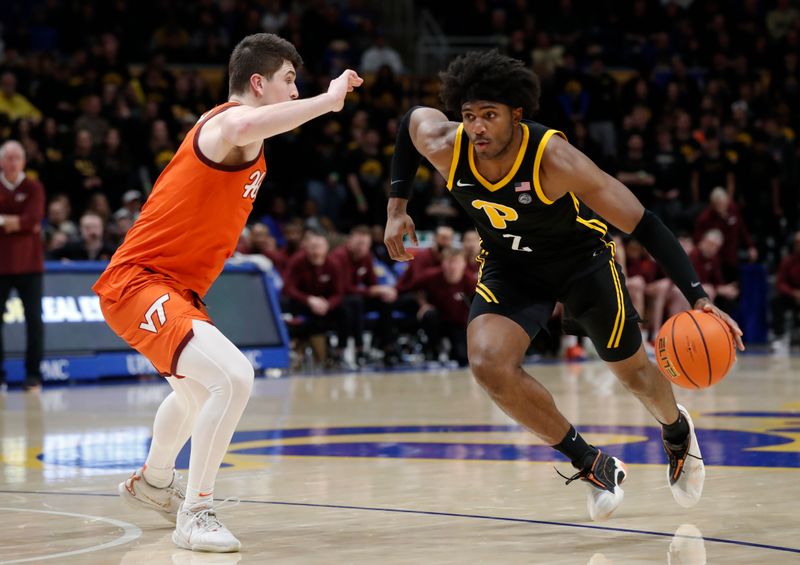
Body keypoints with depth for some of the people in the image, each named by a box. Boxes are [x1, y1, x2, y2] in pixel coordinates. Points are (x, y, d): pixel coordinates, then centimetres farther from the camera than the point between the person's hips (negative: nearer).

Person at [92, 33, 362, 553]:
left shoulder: (247, 147, 15)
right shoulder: (229, 120, -17)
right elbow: (245, 127, -44)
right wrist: (329, 99, -36)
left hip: (176, 288, 11)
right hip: (140, 282, -11)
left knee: (197, 387, 34)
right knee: (233, 377, -28)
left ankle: (153, 482, 58)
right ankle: (196, 513, -17)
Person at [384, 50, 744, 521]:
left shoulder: (554, 159, -36)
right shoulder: (444, 146, -26)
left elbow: (643, 224, -33)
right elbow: (412, 117, 1)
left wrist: (697, 296, -41)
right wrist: (398, 206, 0)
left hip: (581, 258, -2)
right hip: (510, 266, 3)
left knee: (633, 370, 14)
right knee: (489, 363, -24)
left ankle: (677, 430, 53)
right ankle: (592, 464, -7)